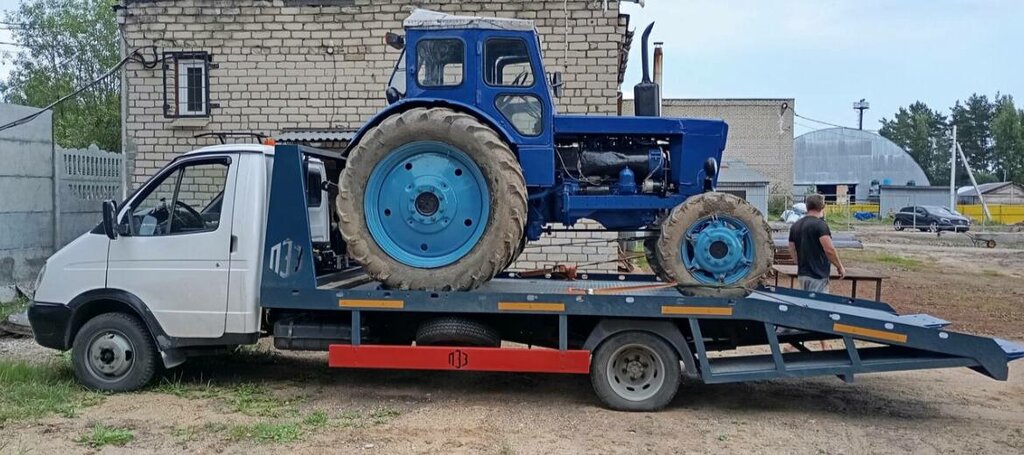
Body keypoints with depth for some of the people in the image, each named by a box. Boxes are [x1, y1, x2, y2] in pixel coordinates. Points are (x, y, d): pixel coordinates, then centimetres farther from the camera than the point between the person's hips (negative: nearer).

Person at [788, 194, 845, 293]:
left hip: (802, 274, 8)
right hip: (817, 275, -8)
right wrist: (840, 267, -5)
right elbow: (829, 250, -18)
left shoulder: (795, 226, 10)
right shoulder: (820, 224, -13)